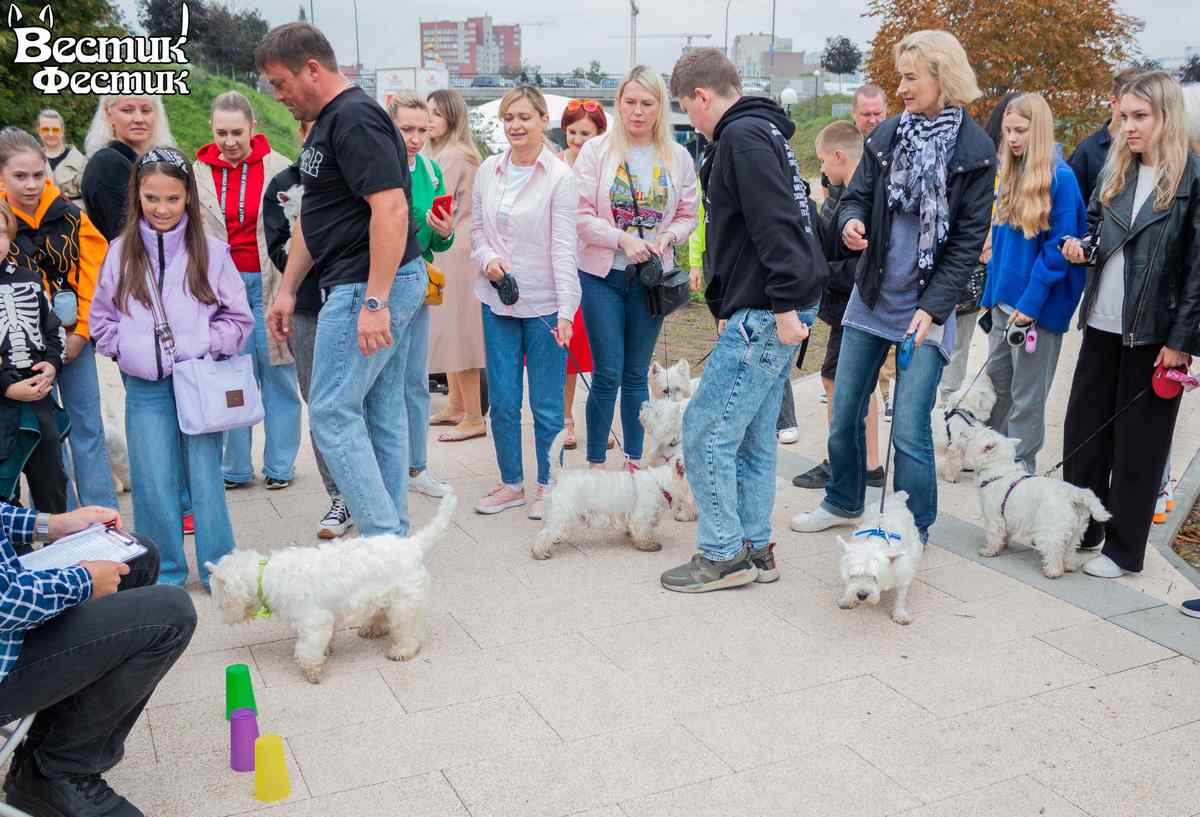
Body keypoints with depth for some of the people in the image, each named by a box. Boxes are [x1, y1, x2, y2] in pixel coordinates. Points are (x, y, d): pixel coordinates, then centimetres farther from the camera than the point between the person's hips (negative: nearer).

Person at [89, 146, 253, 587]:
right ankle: (164, 571, 19)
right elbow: (101, 317, 12)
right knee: (153, 481, 5)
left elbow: (239, 317, 3)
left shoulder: (210, 251, -1)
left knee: (205, 476, 4)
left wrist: (202, 347, -10)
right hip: (144, 386, 2)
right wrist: (125, 350, -3)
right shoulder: (121, 252, 4)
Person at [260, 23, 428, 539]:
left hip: (370, 285, -10)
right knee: (382, 413, 12)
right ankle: (395, 537, 19)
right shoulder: (325, 124, 18)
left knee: (332, 412, -7)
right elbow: (313, 218, 23)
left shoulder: (354, 119, -14)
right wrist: (288, 289, 21)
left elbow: (391, 209, -24)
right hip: (385, 286, 10)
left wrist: (374, 302, -27)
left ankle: (383, 542, -3)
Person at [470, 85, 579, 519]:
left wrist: (566, 311, -18)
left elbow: (564, 248, -12)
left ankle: (547, 485, 20)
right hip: (498, 301, 4)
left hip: (543, 304, -4)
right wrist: (487, 257, -7)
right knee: (502, 401, 9)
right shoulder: (488, 170, 6)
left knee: (546, 403, 4)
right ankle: (511, 482, 24)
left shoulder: (560, 177, -8)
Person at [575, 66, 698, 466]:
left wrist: (667, 237, -11)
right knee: (608, 373, -3)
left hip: (652, 276, 3)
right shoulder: (596, 151, -4)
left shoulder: (677, 157, 5)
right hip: (602, 274, -3)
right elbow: (580, 215, -9)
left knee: (637, 374, 11)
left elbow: (688, 215, 9)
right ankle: (595, 463, 10)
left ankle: (635, 461, 21)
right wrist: (622, 239, -19)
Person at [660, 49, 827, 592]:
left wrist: (784, 304, -24)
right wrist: (726, 307, 23)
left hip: (766, 314, -10)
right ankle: (755, 550, 21)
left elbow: (773, 225, -22)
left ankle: (723, 555, 4)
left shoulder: (742, 136, -11)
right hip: (771, 309, 10)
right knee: (752, 434, 14)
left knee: (705, 429, -5)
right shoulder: (761, 130, 21)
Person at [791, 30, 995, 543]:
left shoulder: (975, 150, -8)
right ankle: (844, 503, 35)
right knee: (844, 413, 13)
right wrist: (851, 222, -18)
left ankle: (913, 534, 12)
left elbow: (970, 239, -8)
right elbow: (857, 196, 8)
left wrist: (933, 307, -16)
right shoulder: (885, 136, 3)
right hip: (871, 298, 5)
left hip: (927, 306, -4)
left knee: (910, 430, -6)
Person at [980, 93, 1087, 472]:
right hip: (1005, 299, 8)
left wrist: (1031, 301, -20)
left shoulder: (1061, 178, -14)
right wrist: (991, 293, 14)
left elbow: (1059, 247, -17)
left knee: (1026, 394, 3)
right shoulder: (1010, 175, 10)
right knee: (995, 381, 16)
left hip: (1038, 306, -8)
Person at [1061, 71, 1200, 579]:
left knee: (1138, 441, 4)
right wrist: (1078, 245, -1)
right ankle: (1080, 528, 26)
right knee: (1083, 428, 11)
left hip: (1153, 331, -6)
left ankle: (1124, 548, 16)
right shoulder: (1115, 168, 9)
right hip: (1102, 324, 6)